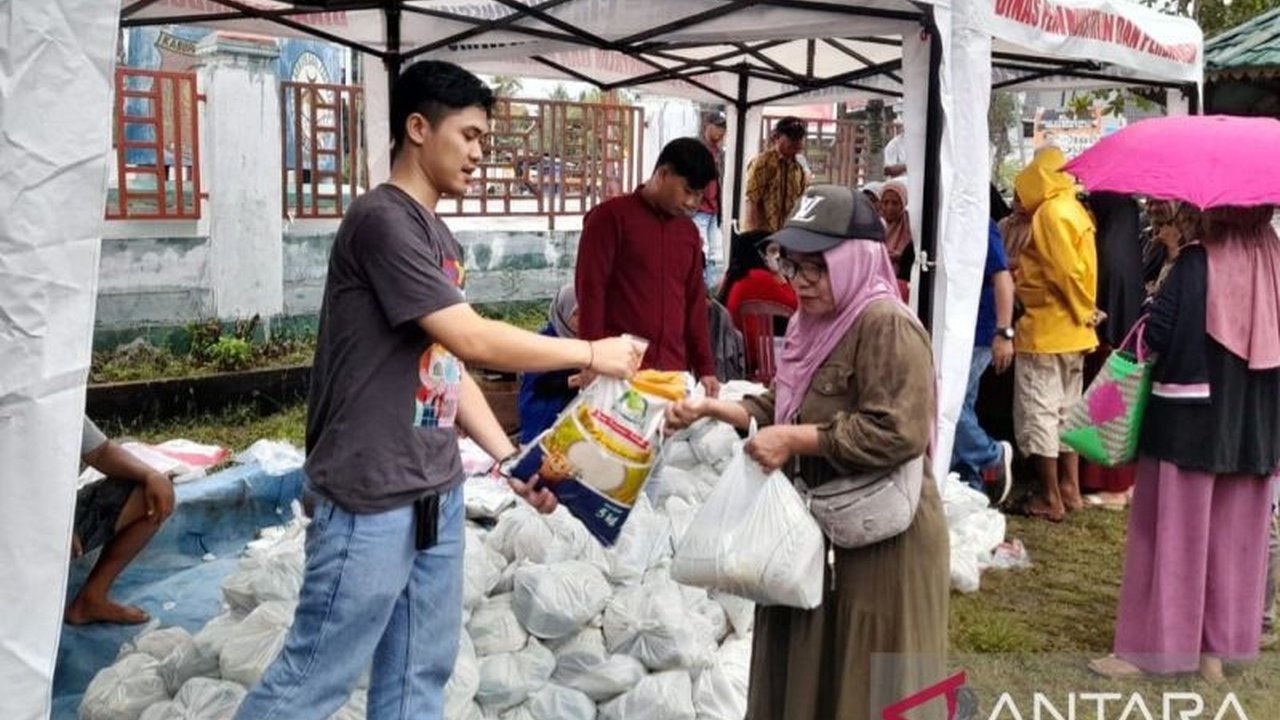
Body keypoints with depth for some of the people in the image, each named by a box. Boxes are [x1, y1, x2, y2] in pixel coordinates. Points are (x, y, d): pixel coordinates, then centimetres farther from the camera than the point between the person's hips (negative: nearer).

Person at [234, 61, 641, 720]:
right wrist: (590, 354, -9)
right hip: (372, 500, -9)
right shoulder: (382, 219, -14)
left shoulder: (438, 237, 13)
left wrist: (510, 461, 10)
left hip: (436, 495, 9)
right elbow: (473, 341, -19)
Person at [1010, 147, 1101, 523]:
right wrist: (1085, 311, 9)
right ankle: (1070, 489, 22)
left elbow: (1066, 270, -21)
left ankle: (1050, 499, 3)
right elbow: (1078, 268, 12)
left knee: (1038, 413, -2)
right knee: (1066, 409, 16)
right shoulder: (1075, 209, 12)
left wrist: (1082, 310, -10)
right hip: (1074, 331, 9)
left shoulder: (1050, 212, -16)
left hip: (1046, 330, -9)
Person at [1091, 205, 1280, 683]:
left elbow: (1154, 333, -16)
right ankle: (1216, 648, 21)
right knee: (1234, 536, 13)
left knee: (1172, 533, 4)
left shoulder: (1196, 263, -15)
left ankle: (1148, 647, 10)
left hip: (1188, 421, -4)